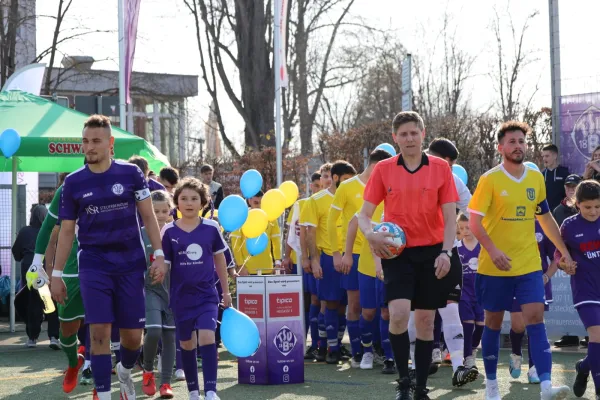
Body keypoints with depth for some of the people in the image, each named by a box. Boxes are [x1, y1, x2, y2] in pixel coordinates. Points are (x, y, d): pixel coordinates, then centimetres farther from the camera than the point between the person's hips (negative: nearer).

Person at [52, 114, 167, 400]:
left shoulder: (131, 174, 0)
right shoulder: (73, 182, 2)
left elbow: (148, 216, 4)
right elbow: (67, 230, 7)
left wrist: (159, 254, -6)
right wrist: (56, 274, 5)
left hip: (130, 265, 0)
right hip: (93, 266, 0)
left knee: (133, 336, 4)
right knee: (99, 331, -11)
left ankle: (125, 371, 36)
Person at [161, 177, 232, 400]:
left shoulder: (211, 228, -3)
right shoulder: (169, 231, -4)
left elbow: (220, 259, 9)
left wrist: (226, 291, 13)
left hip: (207, 295, -1)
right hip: (181, 296, 1)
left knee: (206, 337, -17)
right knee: (186, 343, 10)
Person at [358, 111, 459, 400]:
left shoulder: (440, 168, 0)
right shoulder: (383, 169, 1)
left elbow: (450, 216, 0)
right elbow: (364, 214, 3)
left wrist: (446, 252, -13)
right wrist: (372, 235, -18)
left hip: (431, 252, 1)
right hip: (397, 251, -1)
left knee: (425, 320, 5)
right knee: (399, 313, -19)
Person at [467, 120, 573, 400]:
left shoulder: (536, 178, 7)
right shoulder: (490, 180, -8)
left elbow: (546, 217, 19)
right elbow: (474, 220, -12)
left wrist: (563, 250, 19)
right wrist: (492, 250, -25)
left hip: (529, 264, 3)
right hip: (495, 266, -3)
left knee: (535, 317, -9)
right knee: (493, 322, 8)